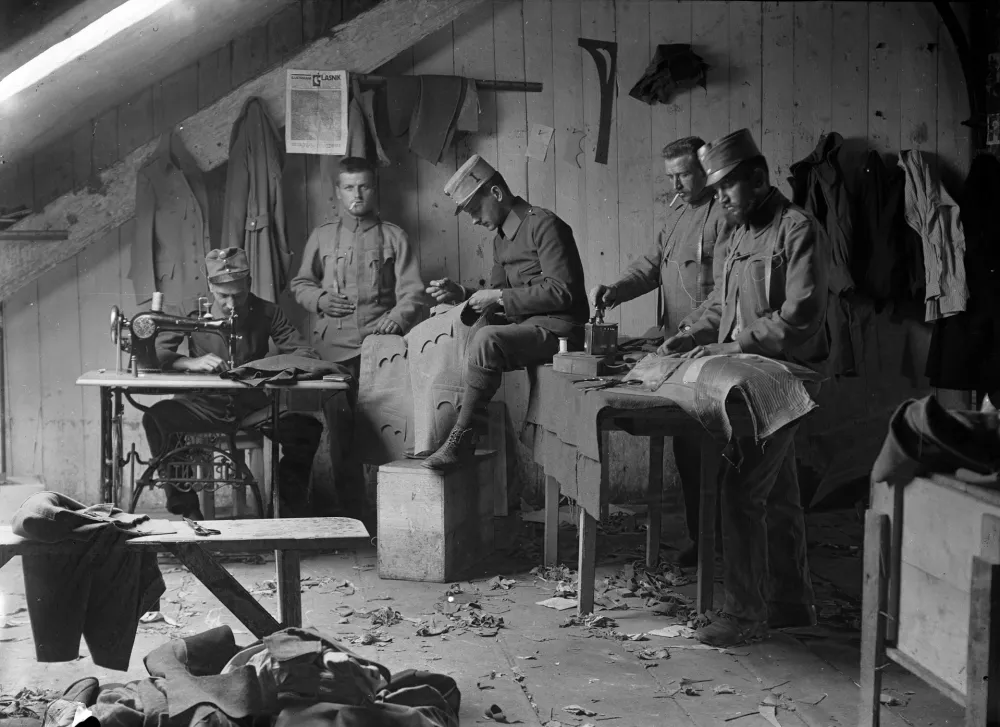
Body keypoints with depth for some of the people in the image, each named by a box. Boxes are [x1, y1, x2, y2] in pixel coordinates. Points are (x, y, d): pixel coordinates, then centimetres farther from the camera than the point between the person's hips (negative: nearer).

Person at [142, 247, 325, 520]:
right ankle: (185, 507, -15)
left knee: (307, 428, -26)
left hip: (254, 406, 1)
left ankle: (290, 505, -3)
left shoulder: (266, 313, 2)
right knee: (157, 418, -31)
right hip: (204, 404, -1)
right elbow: (153, 353, -8)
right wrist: (192, 362, -28)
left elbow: (305, 353, -1)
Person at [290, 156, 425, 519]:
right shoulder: (322, 237, 16)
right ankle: (349, 509, 3)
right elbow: (300, 284, 24)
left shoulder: (393, 236, 10)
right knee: (340, 427, -3)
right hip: (333, 344, 2)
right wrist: (319, 299, 4)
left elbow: (412, 291, 3)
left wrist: (397, 318, -15)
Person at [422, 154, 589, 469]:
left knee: (485, 340, -32)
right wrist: (461, 294, 1)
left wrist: (500, 298, -17)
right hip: (523, 326, 9)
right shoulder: (501, 237, 17)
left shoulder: (543, 224, -10)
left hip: (557, 330, -9)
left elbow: (561, 292, -19)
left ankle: (461, 439, -25)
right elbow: (498, 298, 20)